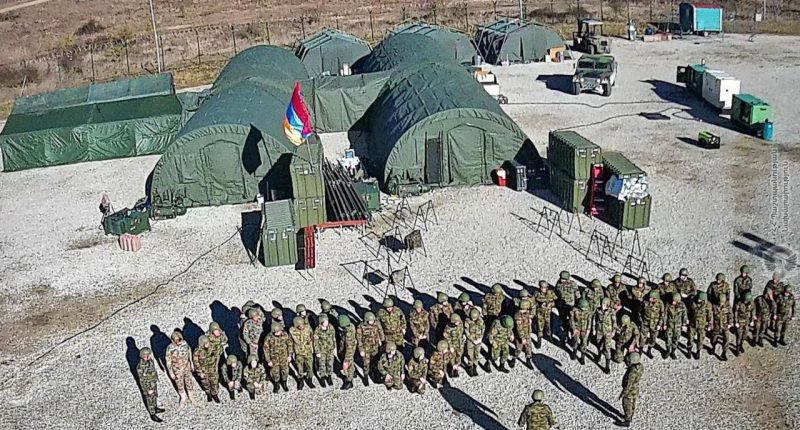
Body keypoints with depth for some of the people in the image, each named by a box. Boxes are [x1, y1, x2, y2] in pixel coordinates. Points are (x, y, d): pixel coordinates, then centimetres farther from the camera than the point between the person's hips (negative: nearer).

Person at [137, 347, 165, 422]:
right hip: (148, 385, -7)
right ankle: (153, 415, 35)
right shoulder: (140, 367, -38)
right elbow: (142, 380, -27)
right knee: (150, 400, 14)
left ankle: (155, 408, 52)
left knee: (154, 396, 28)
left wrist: (156, 378, 18)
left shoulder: (149, 359, -14)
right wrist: (149, 390, -18)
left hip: (153, 382, 7)